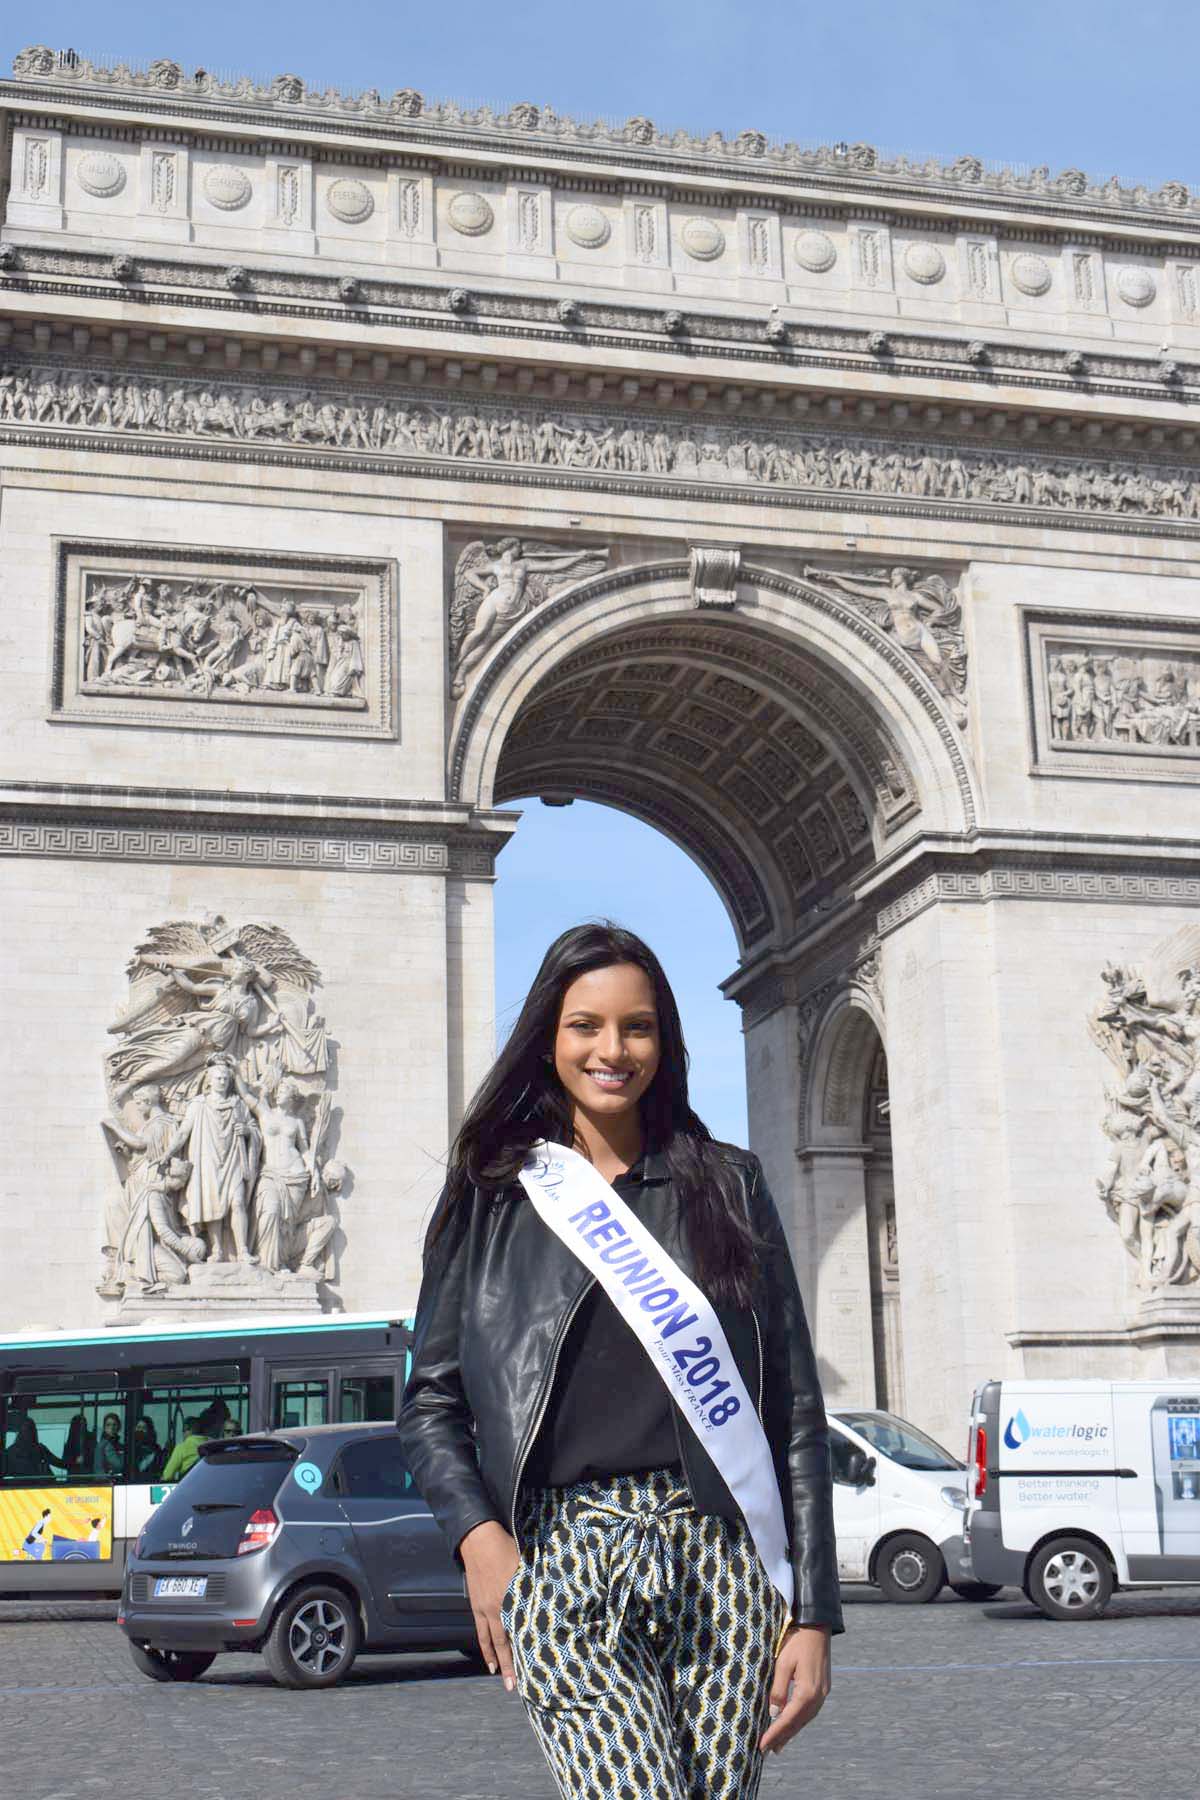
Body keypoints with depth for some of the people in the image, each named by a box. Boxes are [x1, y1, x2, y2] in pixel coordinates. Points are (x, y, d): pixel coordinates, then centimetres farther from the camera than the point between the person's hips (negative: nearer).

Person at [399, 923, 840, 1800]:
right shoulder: (493, 1195, 10)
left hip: (720, 1555, 2)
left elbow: (797, 1408, 8)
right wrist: (477, 1533, -8)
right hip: (564, 1559, -1)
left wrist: (813, 1613, 2)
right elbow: (431, 1402, 10)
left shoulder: (727, 1185, 11)